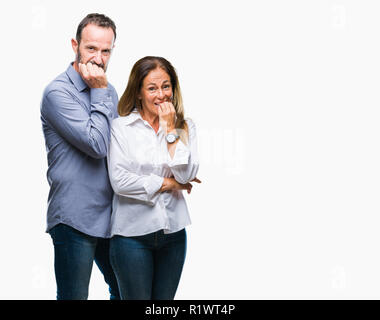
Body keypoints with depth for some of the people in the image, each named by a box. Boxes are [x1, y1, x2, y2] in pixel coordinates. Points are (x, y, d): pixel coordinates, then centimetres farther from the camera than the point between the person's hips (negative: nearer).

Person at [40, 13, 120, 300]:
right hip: (75, 219, -7)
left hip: (109, 215, 7)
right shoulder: (58, 92, -14)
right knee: (74, 296, 3)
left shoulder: (108, 91, 11)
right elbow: (97, 145, -21)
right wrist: (99, 92, -15)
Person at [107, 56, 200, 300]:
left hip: (173, 231, 3)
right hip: (132, 232, -3)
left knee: (165, 298, 12)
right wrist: (170, 183, -8)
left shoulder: (185, 126, 5)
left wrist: (170, 130, -10)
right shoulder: (121, 127, -5)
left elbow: (187, 175, -7)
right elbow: (119, 181, -14)